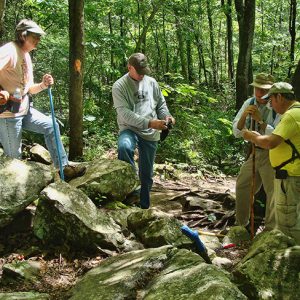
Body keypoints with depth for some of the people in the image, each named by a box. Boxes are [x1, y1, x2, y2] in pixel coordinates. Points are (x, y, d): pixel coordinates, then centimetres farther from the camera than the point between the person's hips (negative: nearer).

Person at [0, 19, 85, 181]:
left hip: (24, 109, 9)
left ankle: (64, 167, 12)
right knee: (13, 157, -4)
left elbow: (28, 90, 18)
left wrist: (43, 85, 2)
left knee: (50, 126, 7)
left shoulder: (26, 56, 16)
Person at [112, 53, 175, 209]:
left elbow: (161, 104, 17)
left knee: (147, 174, 8)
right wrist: (149, 123, -26)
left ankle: (144, 206, 23)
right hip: (130, 129, -4)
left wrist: (166, 116, -6)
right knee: (124, 147, -39)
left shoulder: (151, 82, 7)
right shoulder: (119, 86, -7)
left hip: (150, 134, 4)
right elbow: (125, 114, -17)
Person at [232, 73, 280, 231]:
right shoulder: (249, 103, -1)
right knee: (242, 187, 16)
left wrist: (260, 120, -30)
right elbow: (237, 133, -2)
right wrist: (244, 115, -19)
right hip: (254, 152, 6)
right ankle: (241, 224, 36)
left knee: (273, 192, -4)